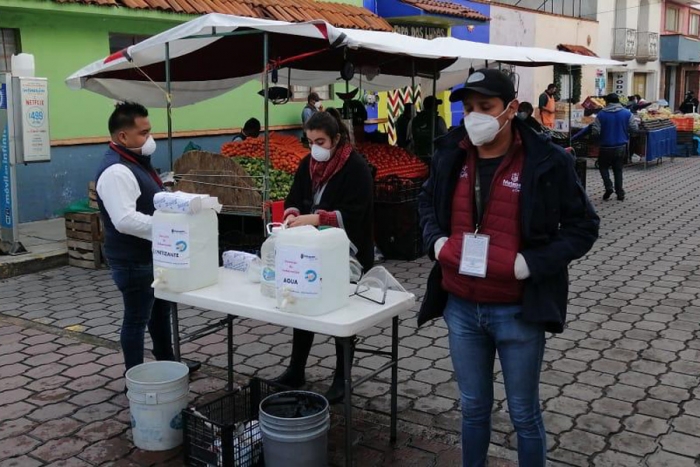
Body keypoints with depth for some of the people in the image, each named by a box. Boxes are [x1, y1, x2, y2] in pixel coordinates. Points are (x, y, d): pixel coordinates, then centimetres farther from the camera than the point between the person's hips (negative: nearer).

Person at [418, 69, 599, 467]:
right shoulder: (450, 155, 0)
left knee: (524, 414, 14)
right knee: (473, 407, 20)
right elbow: (427, 203, 18)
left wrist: (532, 263, -18)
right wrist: (435, 240, -2)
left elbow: (583, 226, -5)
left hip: (518, 312, -3)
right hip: (461, 308, 4)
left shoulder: (547, 162, -12)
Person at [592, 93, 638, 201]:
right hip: (621, 146, 3)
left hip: (606, 147, -2)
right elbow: (634, 128, -1)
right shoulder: (627, 113, -3)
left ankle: (608, 187, -3)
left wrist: (601, 137, 9)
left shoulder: (601, 114, -10)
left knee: (603, 167, 17)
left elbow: (595, 132, -13)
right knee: (618, 169, 13)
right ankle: (620, 193, 12)